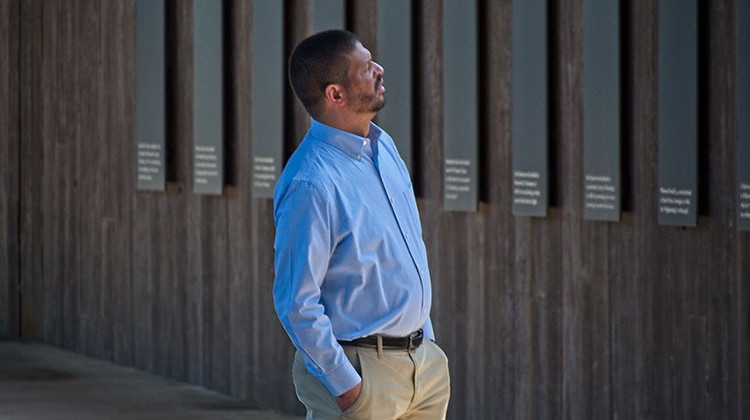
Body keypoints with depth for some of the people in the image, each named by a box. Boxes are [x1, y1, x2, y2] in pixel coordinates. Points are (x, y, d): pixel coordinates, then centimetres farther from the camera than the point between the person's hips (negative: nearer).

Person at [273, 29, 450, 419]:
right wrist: (346, 386, -18)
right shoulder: (311, 183, -20)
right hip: (363, 372, -8)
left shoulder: (384, 146, 7)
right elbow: (295, 302, -20)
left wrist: (425, 335, 17)